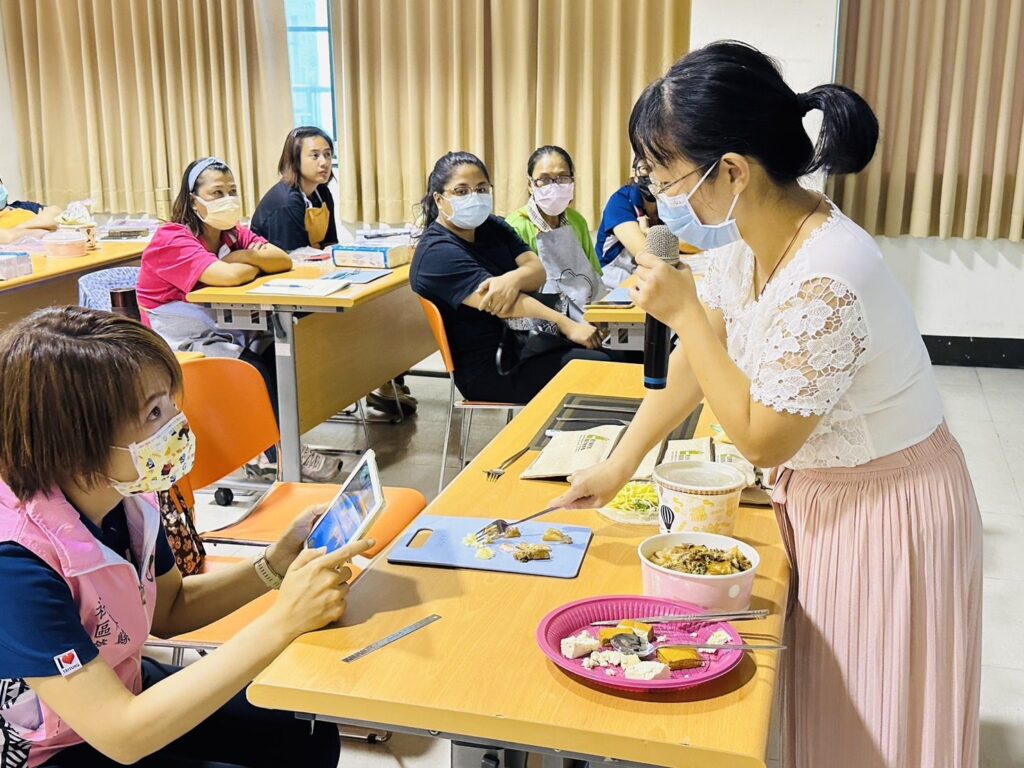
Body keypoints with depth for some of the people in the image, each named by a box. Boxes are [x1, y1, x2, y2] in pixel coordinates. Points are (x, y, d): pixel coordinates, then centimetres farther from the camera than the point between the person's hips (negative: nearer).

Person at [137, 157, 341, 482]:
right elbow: (229, 276, -33)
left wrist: (244, 257, -18)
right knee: (254, 371, -25)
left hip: (228, 332, 7)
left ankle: (271, 449, -8)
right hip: (183, 344, -7)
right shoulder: (172, 241, -16)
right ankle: (282, 453, -7)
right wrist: (257, 264, -11)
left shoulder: (234, 234, 8)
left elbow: (283, 260, -6)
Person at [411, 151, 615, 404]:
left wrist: (513, 279, -28)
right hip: (490, 369, -7)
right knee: (598, 368, -18)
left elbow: (537, 271, -4)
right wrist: (566, 324, -33)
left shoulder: (492, 226, 9)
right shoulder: (438, 253, -15)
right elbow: (498, 301, -26)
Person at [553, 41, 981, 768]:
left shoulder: (824, 280, -35)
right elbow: (697, 358, 4)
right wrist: (619, 465, 4)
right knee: (825, 708, 23)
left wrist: (683, 310, -25)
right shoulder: (745, 239, -9)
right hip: (818, 494, 8)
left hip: (887, 512, -7)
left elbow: (763, 439, -24)